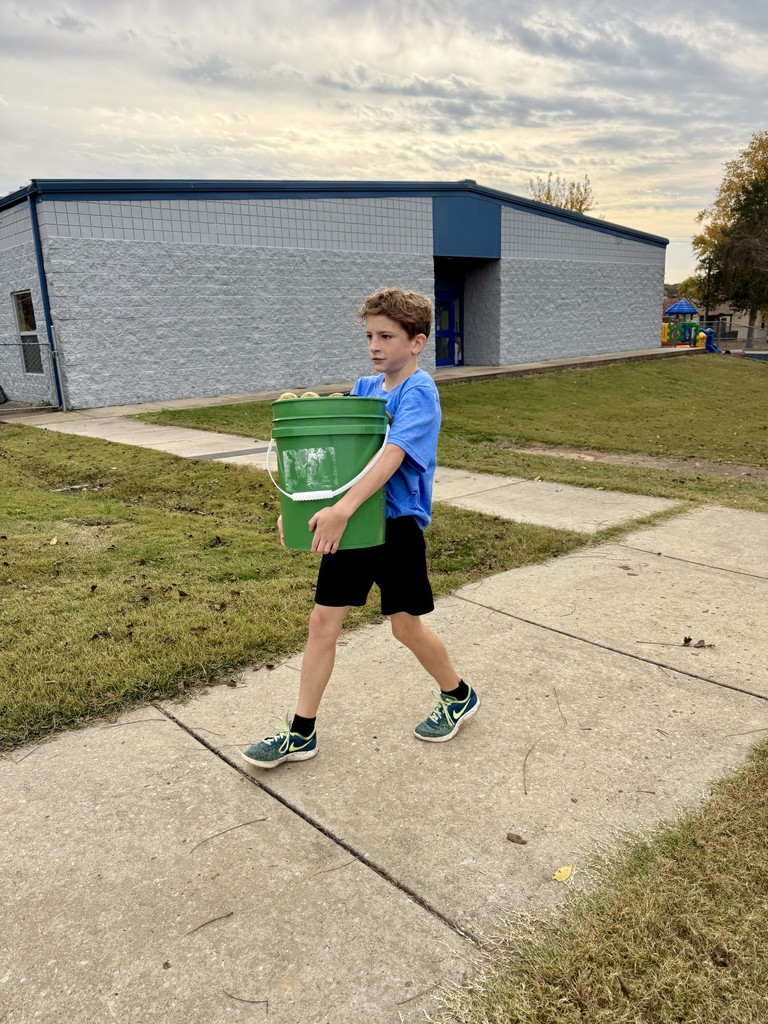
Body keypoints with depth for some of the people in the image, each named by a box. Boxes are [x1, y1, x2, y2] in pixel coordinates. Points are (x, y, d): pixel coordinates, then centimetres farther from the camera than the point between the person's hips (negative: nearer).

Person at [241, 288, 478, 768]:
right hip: (350, 520, 6)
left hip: (397, 523, -6)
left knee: (407, 625, 9)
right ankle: (302, 733, 18)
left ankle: (460, 696, 36)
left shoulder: (419, 392, -14)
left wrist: (343, 507, -41)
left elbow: (391, 455, -30)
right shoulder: (364, 389, 8)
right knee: (323, 621, 5)